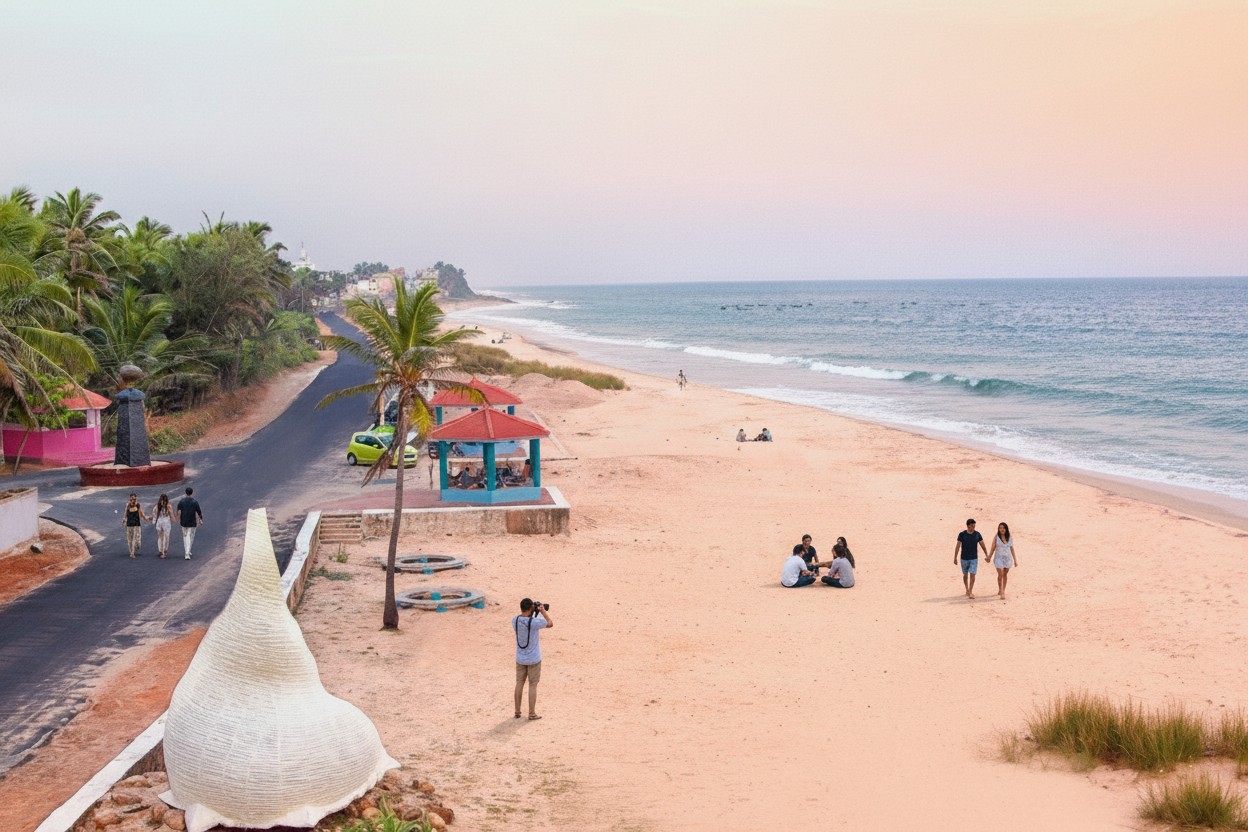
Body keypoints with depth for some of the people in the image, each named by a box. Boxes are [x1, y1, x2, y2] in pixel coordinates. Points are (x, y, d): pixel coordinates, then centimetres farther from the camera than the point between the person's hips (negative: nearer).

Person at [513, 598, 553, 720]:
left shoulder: (515, 621, -9)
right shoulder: (535, 622, -23)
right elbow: (550, 624, -6)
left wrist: (533, 613, 9)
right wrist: (543, 611, 3)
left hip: (520, 659, 4)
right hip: (534, 659, -4)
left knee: (519, 683, 15)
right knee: (532, 685, 6)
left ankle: (517, 711, 21)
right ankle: (532, 714, 11)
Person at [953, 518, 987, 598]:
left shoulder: (977, 534, -5)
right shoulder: (962, 534, -10)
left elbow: (983, 546, 3)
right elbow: (957, 546, -7)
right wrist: (955, 558, -9)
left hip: (974, 558, 0)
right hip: (964, 558, 0)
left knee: (972, 575, -9)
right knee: (965, 575, 13)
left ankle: (970, 592, -5)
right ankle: (967, 589, 32)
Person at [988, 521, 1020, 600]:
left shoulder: (1010, 538, 2)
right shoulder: (996, 537, -4)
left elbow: (1012, 549, 6)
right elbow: (993, 548, 1)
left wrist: (1015, 560, 6)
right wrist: (989, 557, 1)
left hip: (1007, 558, 3)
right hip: (999, 558, -3)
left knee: (1005, 574, 10)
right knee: (1000, 574, -10)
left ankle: (1002, 591, 23)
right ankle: (1001, 592, -5)